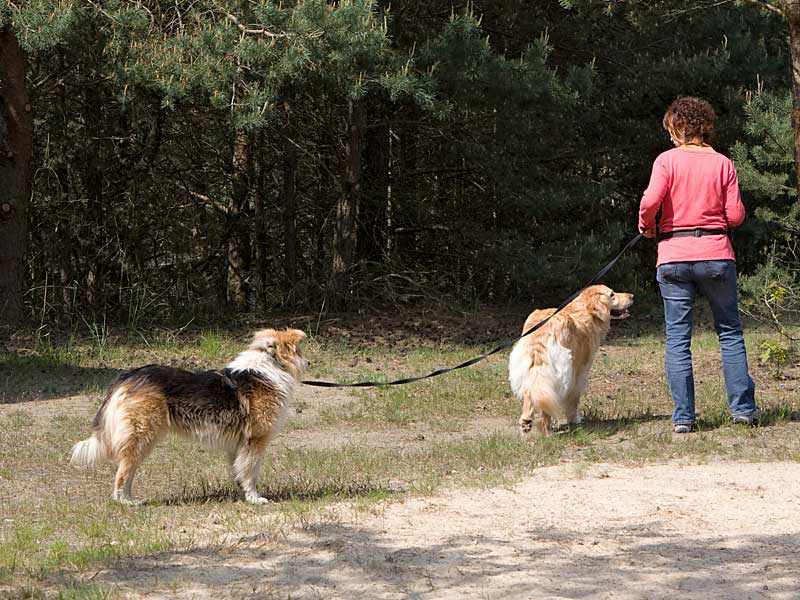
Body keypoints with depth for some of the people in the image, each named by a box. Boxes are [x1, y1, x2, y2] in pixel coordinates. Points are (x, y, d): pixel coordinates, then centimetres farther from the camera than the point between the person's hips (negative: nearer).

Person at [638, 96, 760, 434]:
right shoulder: (723, 164, 3)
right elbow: (735, 216, 0)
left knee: (677, 339, 2)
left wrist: (647, 226, 5)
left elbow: (650, 201, -15)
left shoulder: (667, 160, -3)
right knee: (730, 332, 14)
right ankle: (743, 407, 12)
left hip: (674, 257, -2)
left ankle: (683, 416, -1)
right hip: (716, 254, 2)